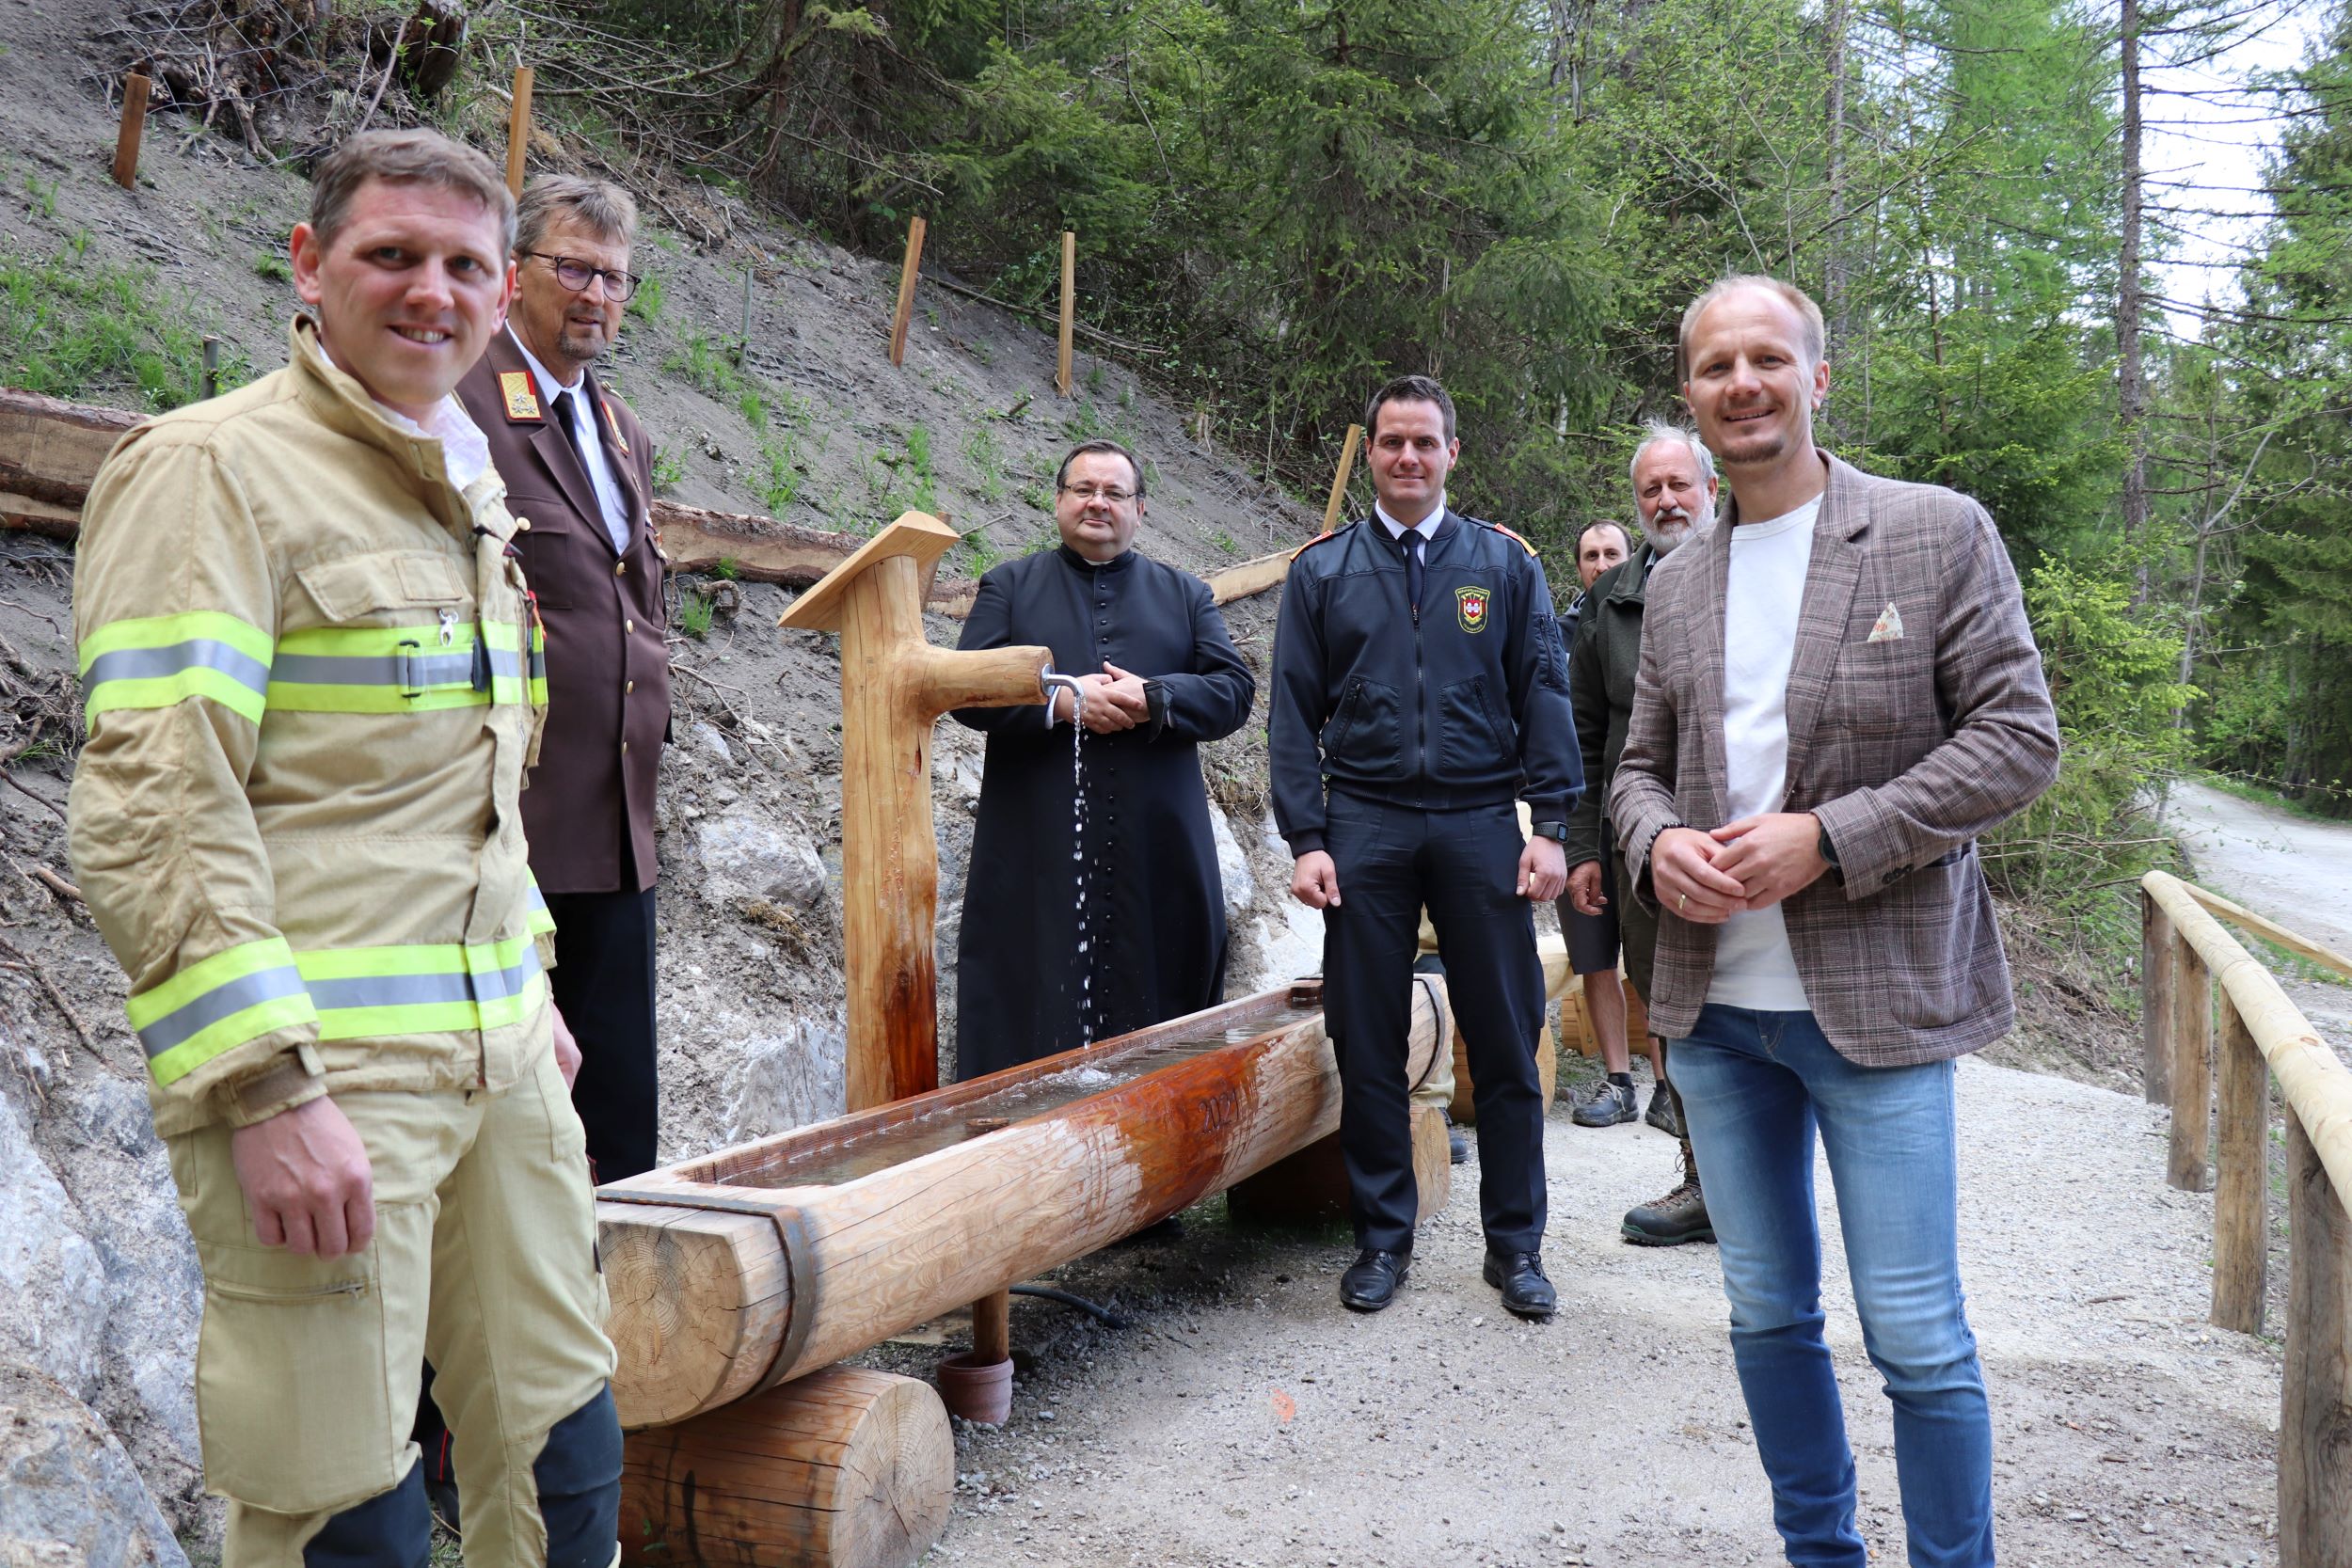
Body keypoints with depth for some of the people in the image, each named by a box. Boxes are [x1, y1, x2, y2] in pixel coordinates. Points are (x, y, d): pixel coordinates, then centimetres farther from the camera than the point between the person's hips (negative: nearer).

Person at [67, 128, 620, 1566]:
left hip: (500, 1058, 8)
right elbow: (149, 807, -17)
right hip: (324, 1074, -8)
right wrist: (270, 1089, -21)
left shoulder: (467, 494, 17)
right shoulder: (213, 468, -8)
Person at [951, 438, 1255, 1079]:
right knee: (1034, 1023, -2)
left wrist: (1153, 699, -12)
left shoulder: (1186, 594, 18)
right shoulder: (1008, 586, 13)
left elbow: (1235, 690, 6)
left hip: (1158, 853, 2)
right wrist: (1060, 701, -14)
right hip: (1038, 852, -1)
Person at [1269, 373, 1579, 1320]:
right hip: (1365, 825, 0)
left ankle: (1515, 1243, 17)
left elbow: (1543, 696, 5)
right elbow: (1295, 711, 5)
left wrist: (1550, 826, -4)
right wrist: (1305, 838, -4)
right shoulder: (1322, 569, 8)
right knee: (1367, 1046, 5)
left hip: (1480, 823, 0)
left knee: (1505, 1044, 3)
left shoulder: (1505, 562, 8)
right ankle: (1382, 1237, 19)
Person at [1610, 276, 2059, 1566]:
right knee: (1768, 1314, 15)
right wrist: (1656, 845, -8)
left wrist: (1828, 837, -18)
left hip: (1875, 998, -4)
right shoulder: (1677, 584, 11)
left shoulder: (1938, 533, -3)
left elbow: (2019, 737, -8)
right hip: (1714, 1001, 5)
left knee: (1917, 1338, 1)